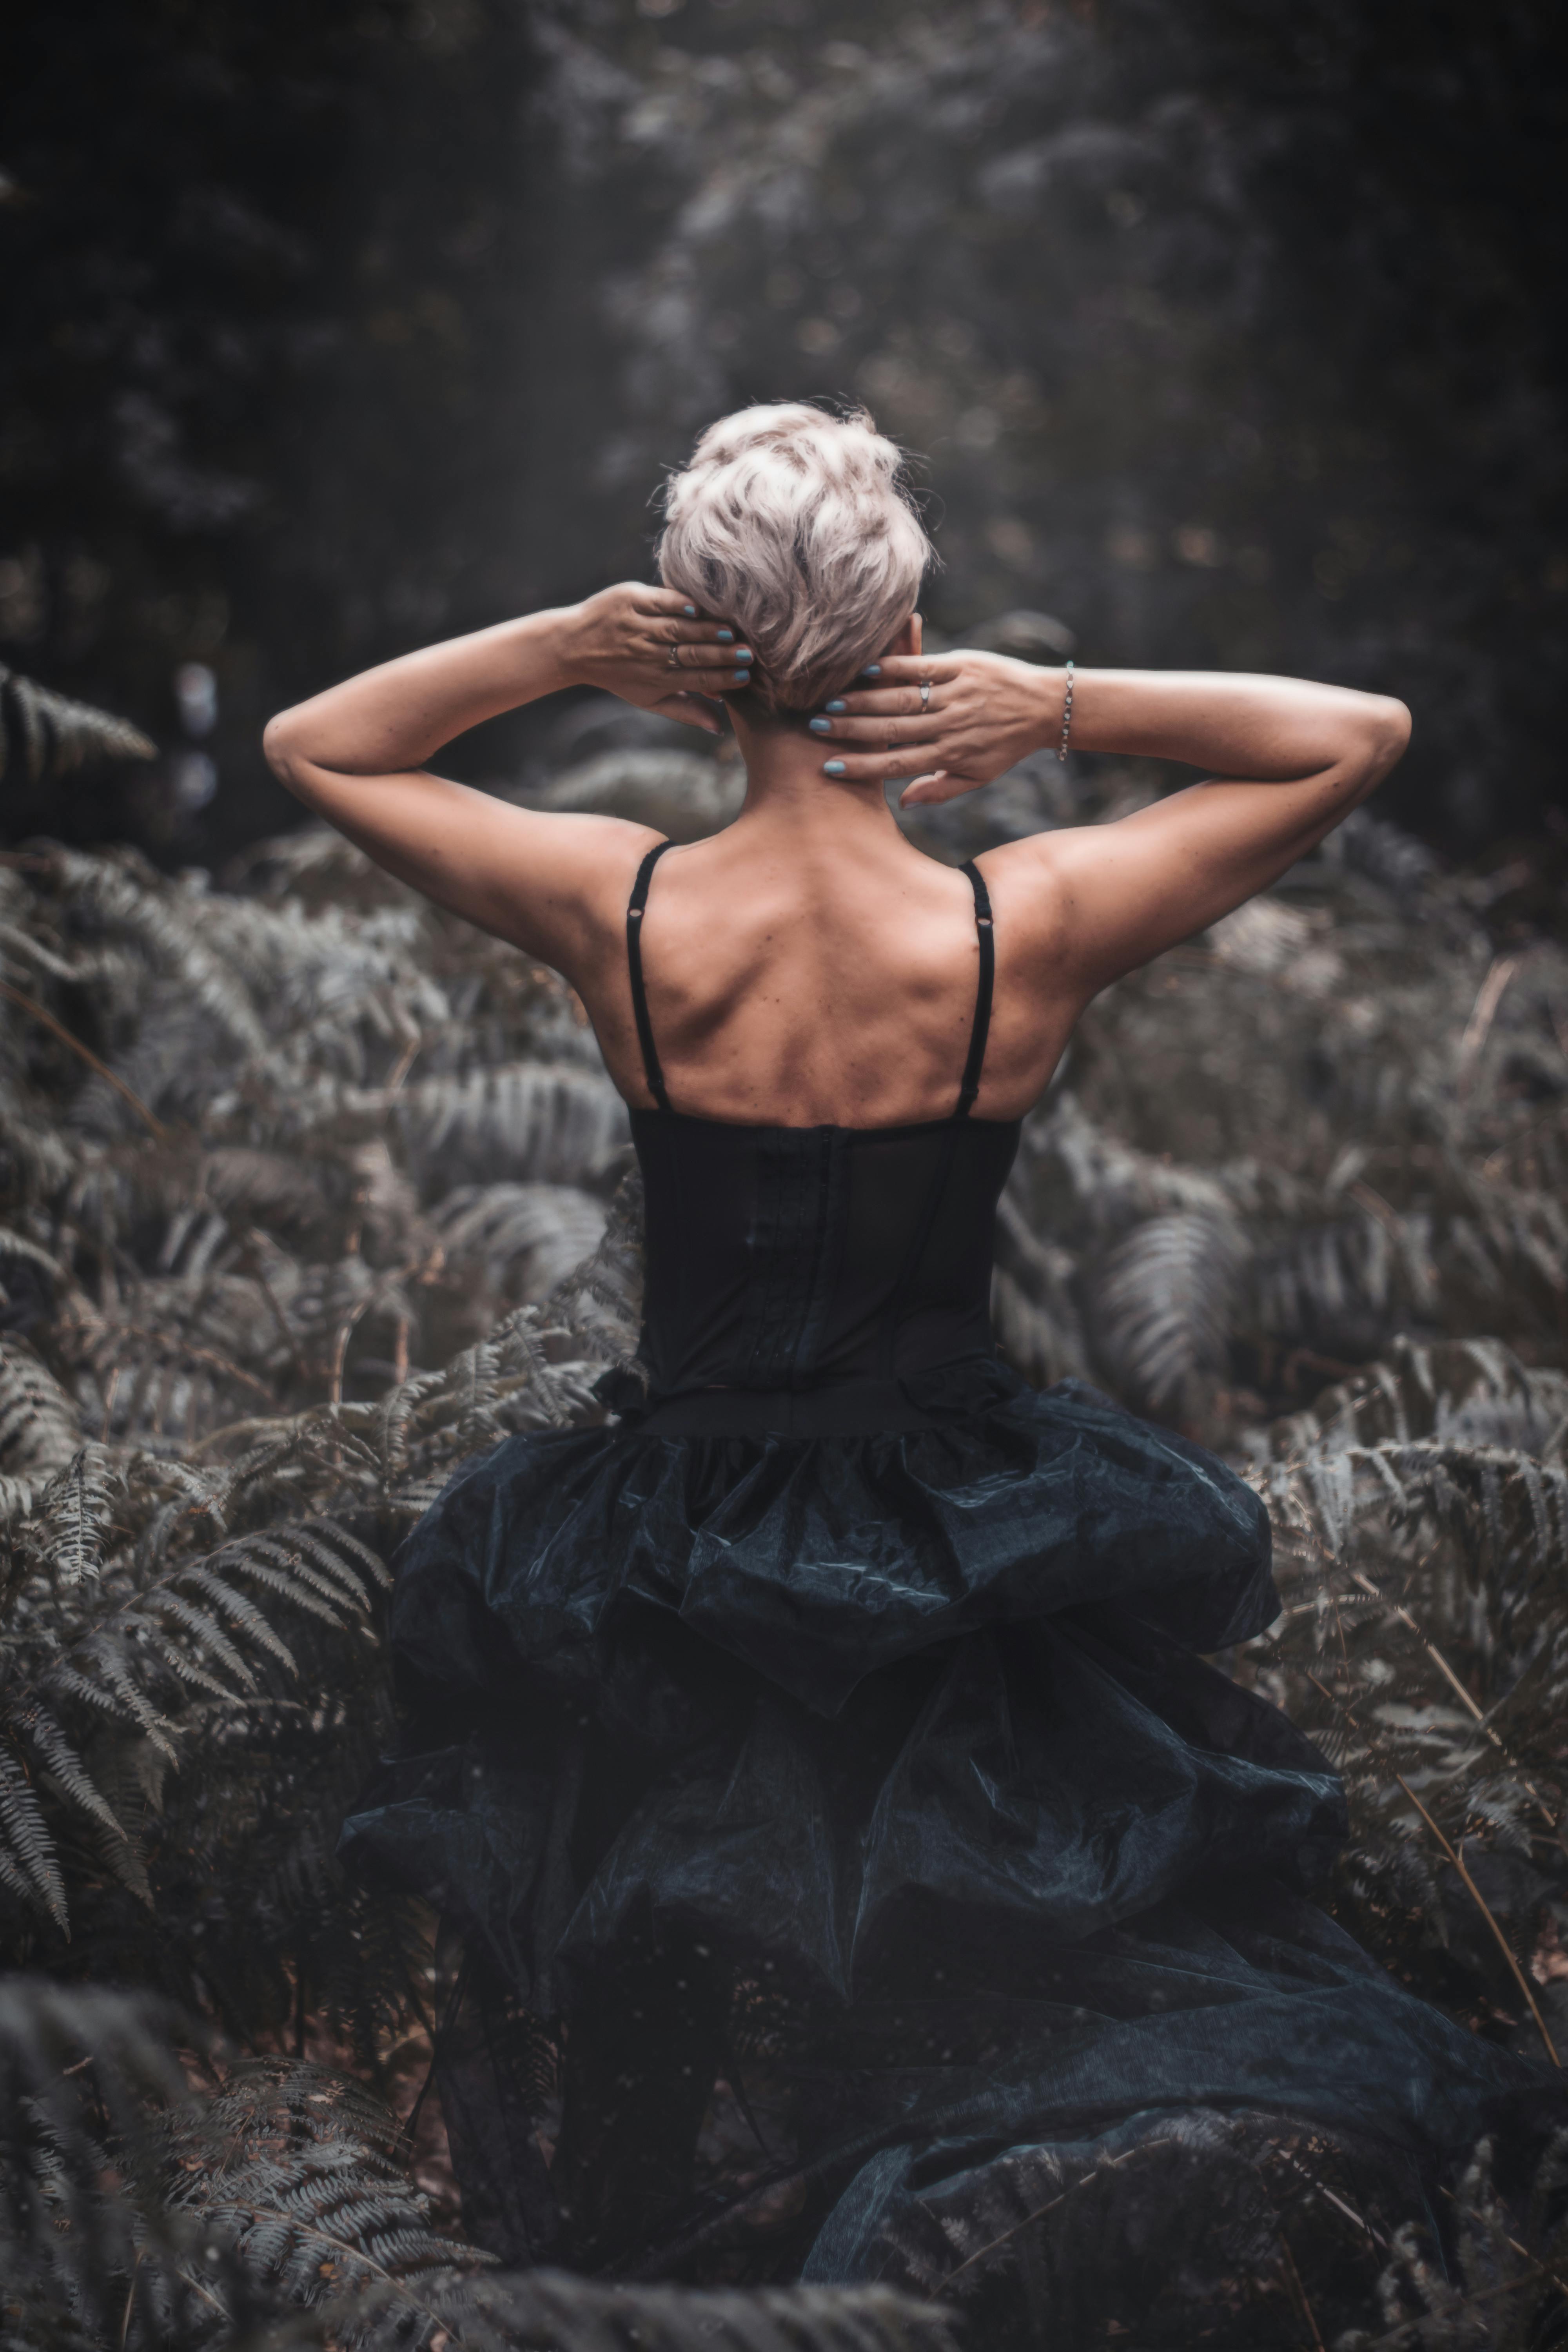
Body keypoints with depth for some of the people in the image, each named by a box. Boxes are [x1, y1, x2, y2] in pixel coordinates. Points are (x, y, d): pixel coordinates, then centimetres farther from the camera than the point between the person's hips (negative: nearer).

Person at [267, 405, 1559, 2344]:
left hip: (677, 1559, 1)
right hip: (971, 1519, 0)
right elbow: (1361, 734, -3)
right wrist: (1064, 708, -12)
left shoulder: (618, 913, -14)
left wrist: (569, 644, -9)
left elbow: (309, 746, 4)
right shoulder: (1028, 931, -17)